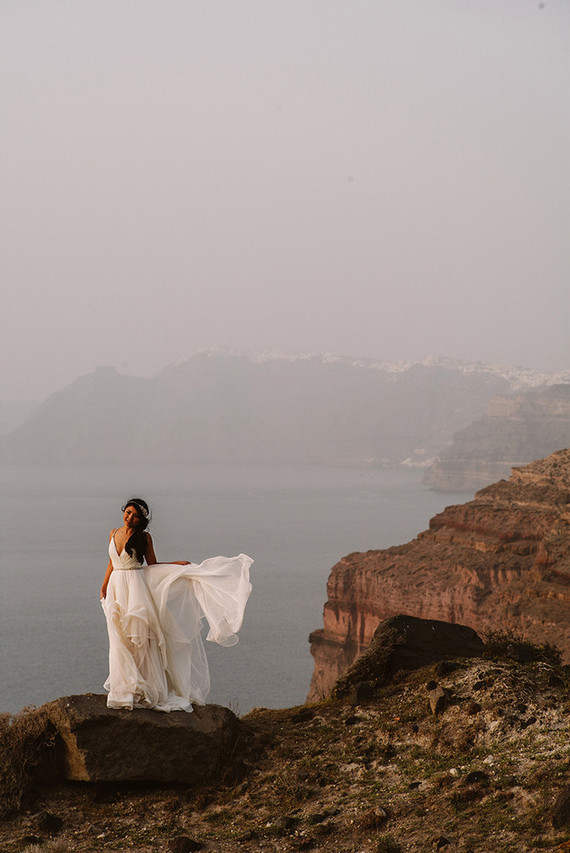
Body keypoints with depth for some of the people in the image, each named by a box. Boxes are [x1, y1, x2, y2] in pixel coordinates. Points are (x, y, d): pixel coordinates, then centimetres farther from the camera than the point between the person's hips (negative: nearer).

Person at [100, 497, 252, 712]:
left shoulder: (144, 537, -2)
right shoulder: (114, 534, 9)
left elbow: (152, 565, 4)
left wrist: (177, 564, -7)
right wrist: (103, 588, 18)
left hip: (137, 589, -4)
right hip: (116, 588, 4)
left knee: (139, 638, -6)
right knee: (120, 641, 5)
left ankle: (147, 689, 0)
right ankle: (125, 688, 13)